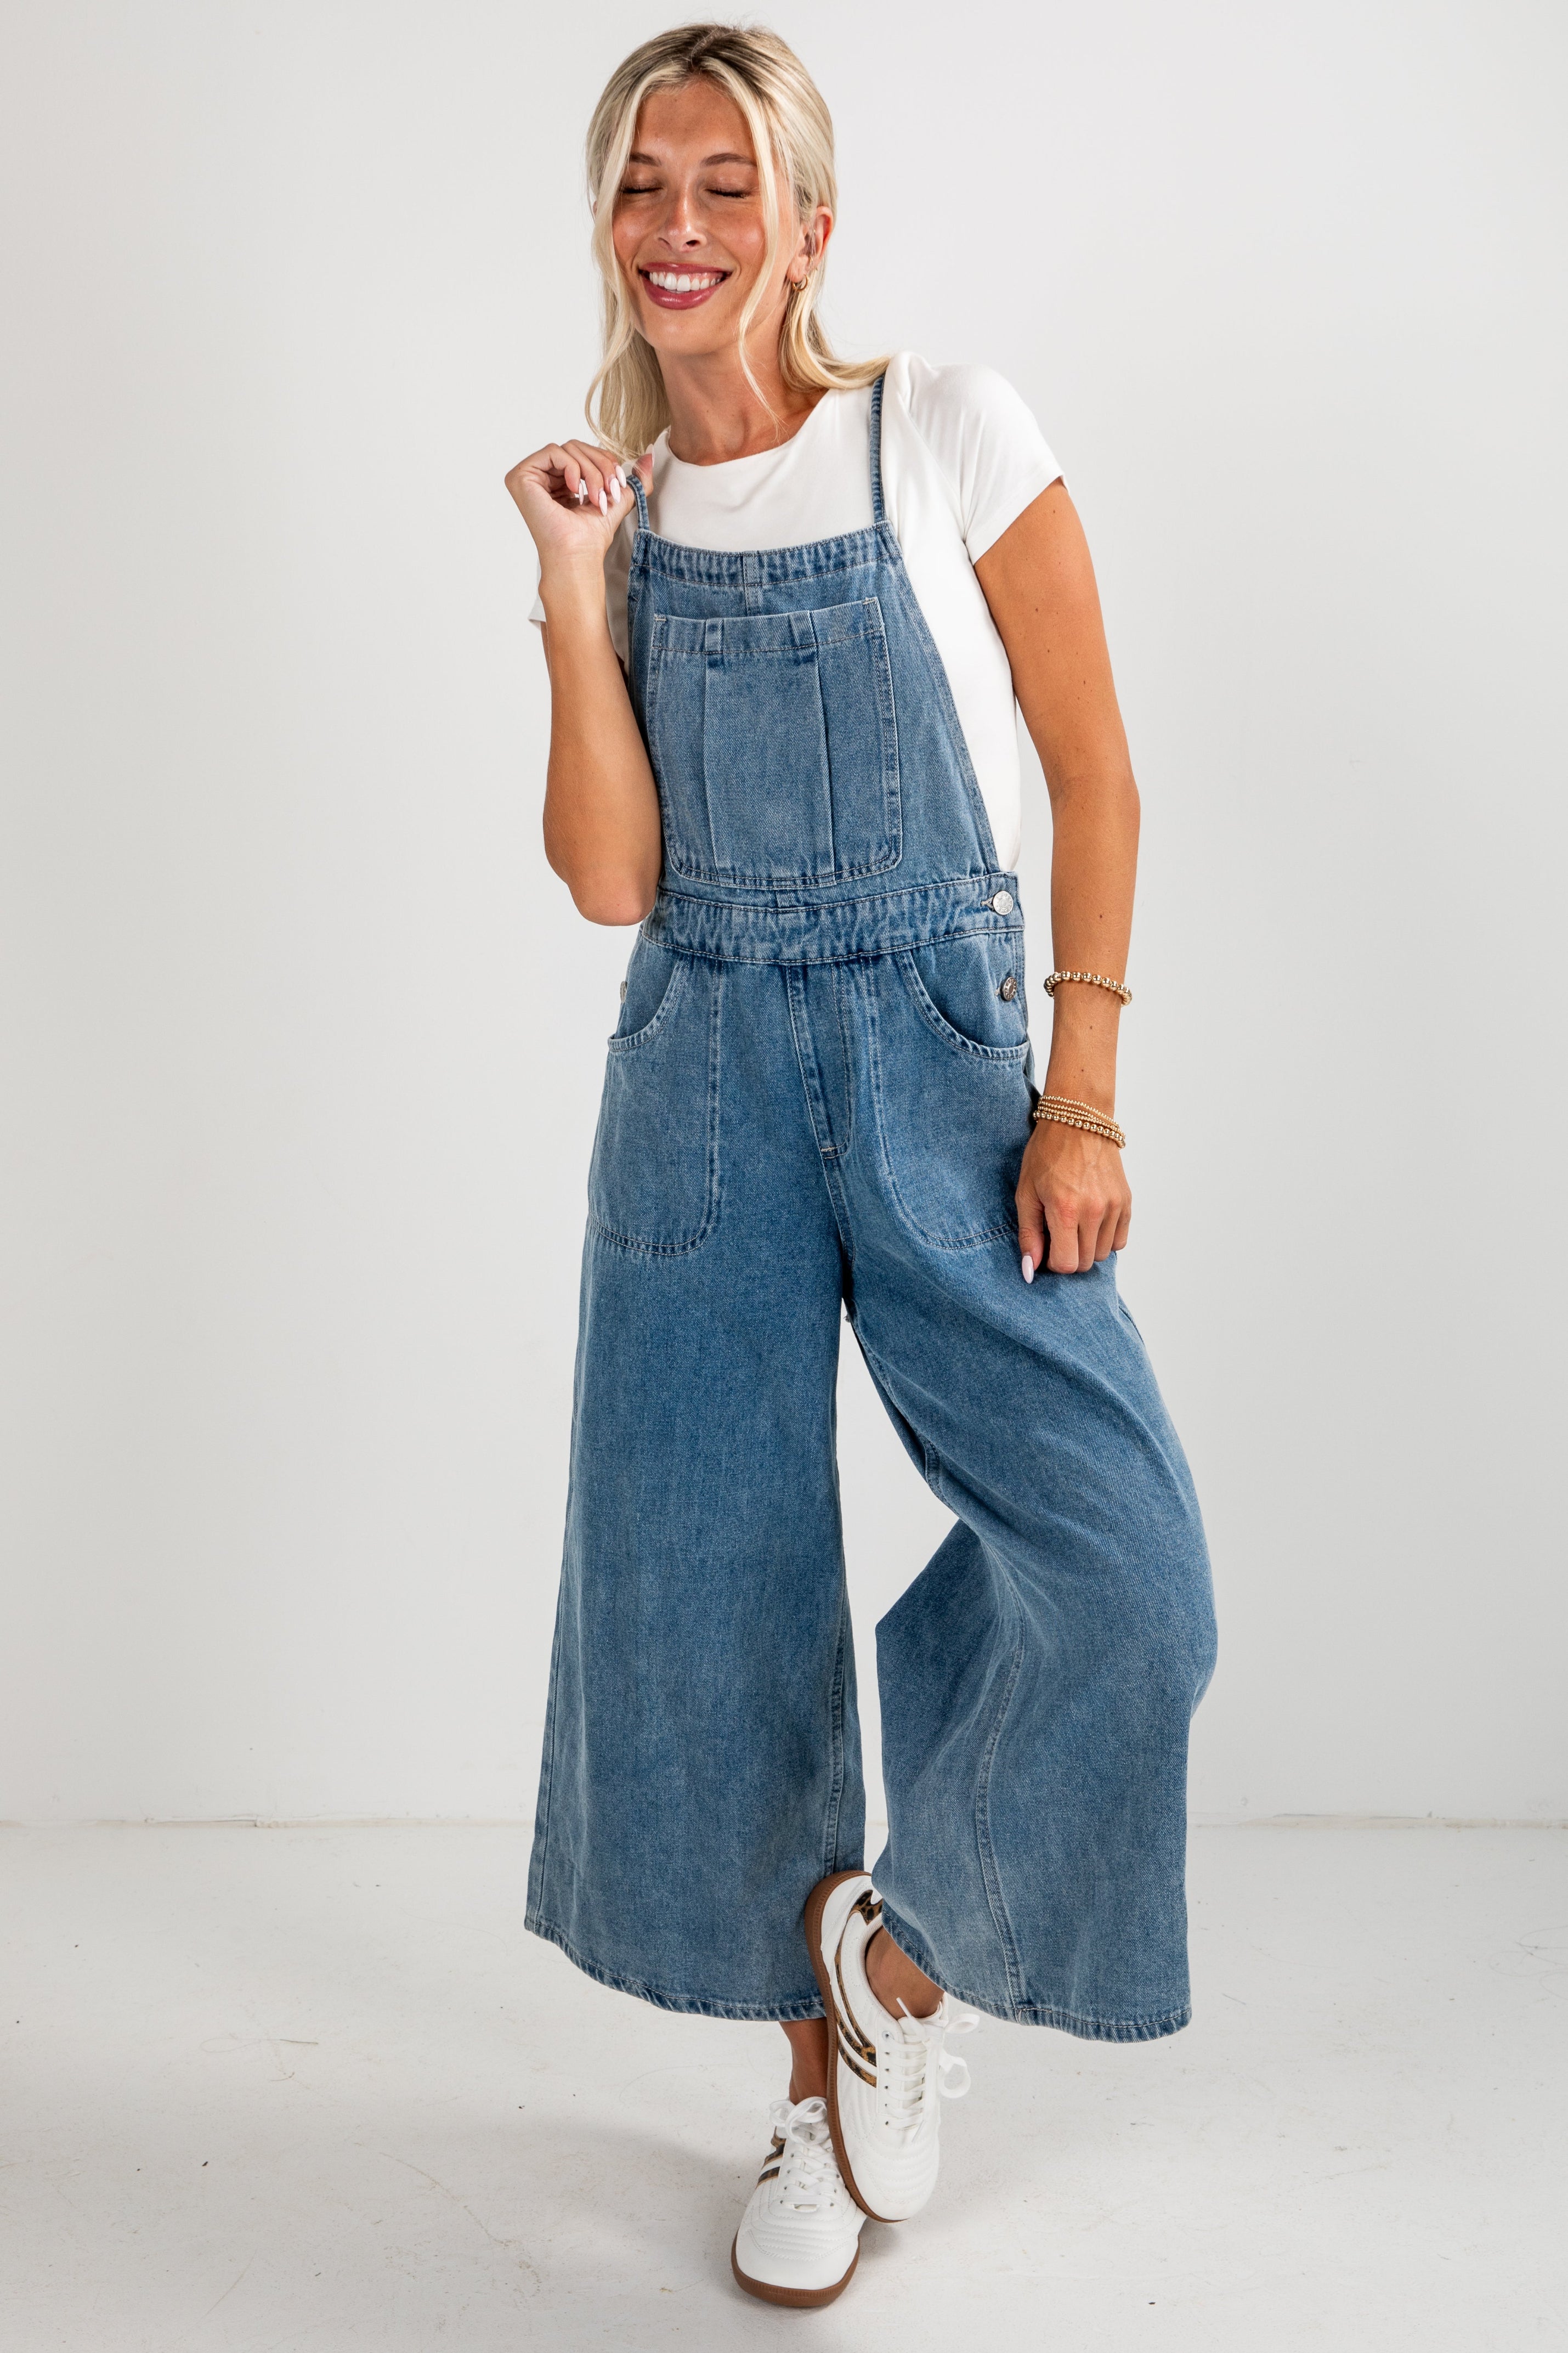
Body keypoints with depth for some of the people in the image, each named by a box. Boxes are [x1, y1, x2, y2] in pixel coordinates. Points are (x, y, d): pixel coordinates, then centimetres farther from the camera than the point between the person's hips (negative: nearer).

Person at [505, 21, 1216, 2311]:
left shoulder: (948, 432, -3)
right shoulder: (613, 502, 7)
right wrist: (572, 587, -8)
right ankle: (822, 2078, 27)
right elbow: (611, 877, -3)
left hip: (941, 1049, -2)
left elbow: (1098, 777, -4)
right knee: (708, 1584, 5)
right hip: (702, 1073, 3)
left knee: (1121, 1562, -15)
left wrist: (1081, 1100, -10)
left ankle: (901, 1941, 15)